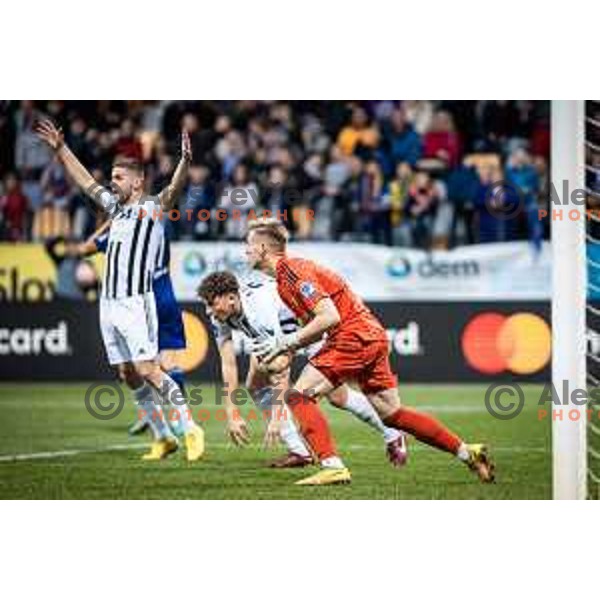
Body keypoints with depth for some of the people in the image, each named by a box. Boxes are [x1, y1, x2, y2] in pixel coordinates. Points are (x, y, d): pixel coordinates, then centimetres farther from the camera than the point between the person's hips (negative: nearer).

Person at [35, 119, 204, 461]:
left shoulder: (153, 208, -2)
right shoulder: (116, 207, 18)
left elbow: (174, 190, -21)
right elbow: (86, 181, 29)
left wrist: (185, 161, -40)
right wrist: (60, 149, 32)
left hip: (136, 303, -8)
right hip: (109, 303, 8)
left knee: (147, 370, -16)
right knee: (129, 375, 6)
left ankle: (191, 429, -10)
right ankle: (163, 438, 11)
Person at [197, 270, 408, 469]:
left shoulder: (258, 309, -42)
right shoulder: (220, 316, -20)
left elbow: (280, 367, -41)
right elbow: (228, 365, -16)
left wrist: (277, 418, -42)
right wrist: (232, 415, -21)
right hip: (278, 330, 8)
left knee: (337, 396, -8)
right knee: (256, 385, -10)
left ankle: (393, 437, 14)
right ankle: (300, 451, -6)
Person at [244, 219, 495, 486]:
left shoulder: (292, 270, -13)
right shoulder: (284, 276, 17)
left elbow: (329, 317, -21)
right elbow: (316, 325, 22)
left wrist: (287, 341, -17)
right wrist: (282, 347, 9)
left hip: (355, 337, -10)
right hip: (372, 336, 10)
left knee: (299, 396, -11)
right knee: (391, 413, 13)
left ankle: (333, 467, -17)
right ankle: (468, 452, 17)